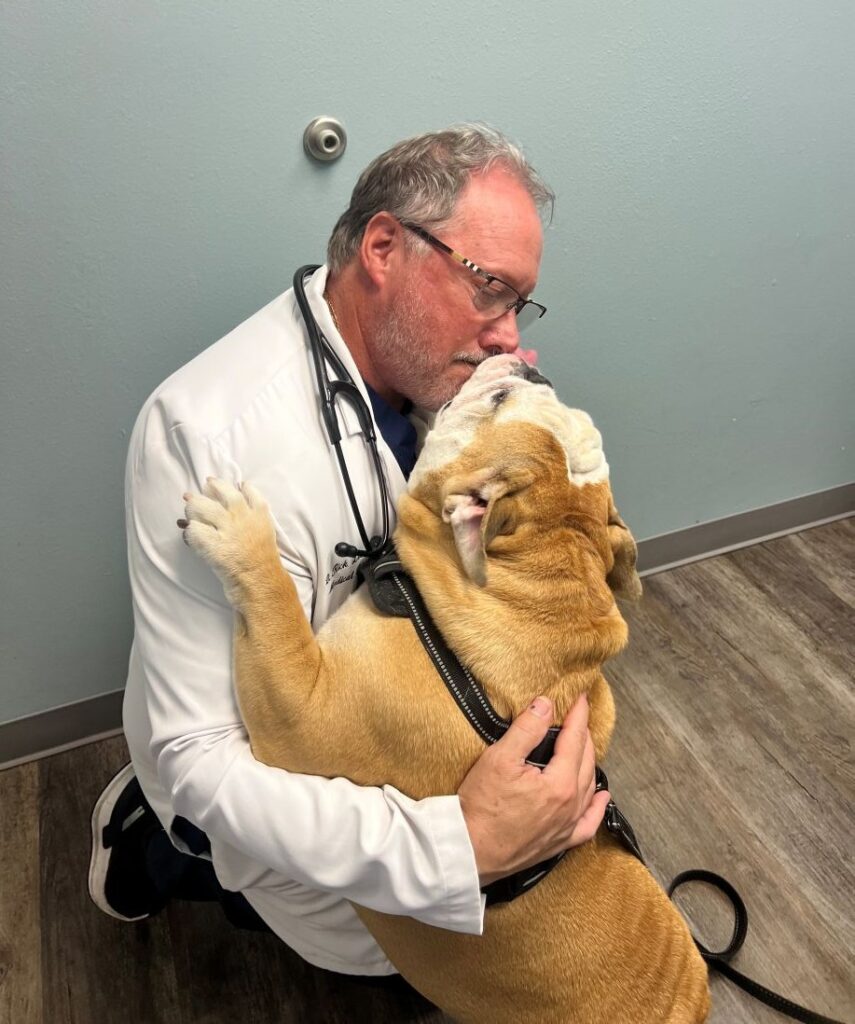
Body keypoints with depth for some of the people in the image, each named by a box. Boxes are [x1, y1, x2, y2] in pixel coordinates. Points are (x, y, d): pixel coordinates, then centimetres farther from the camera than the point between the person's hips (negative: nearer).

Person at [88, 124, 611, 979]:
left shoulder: (422, 363, -13)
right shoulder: (212, 433, -37)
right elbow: (201, 756, -36)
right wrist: (461, 844, -45)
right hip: (269, 777, -6)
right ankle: (160, 844, 21)